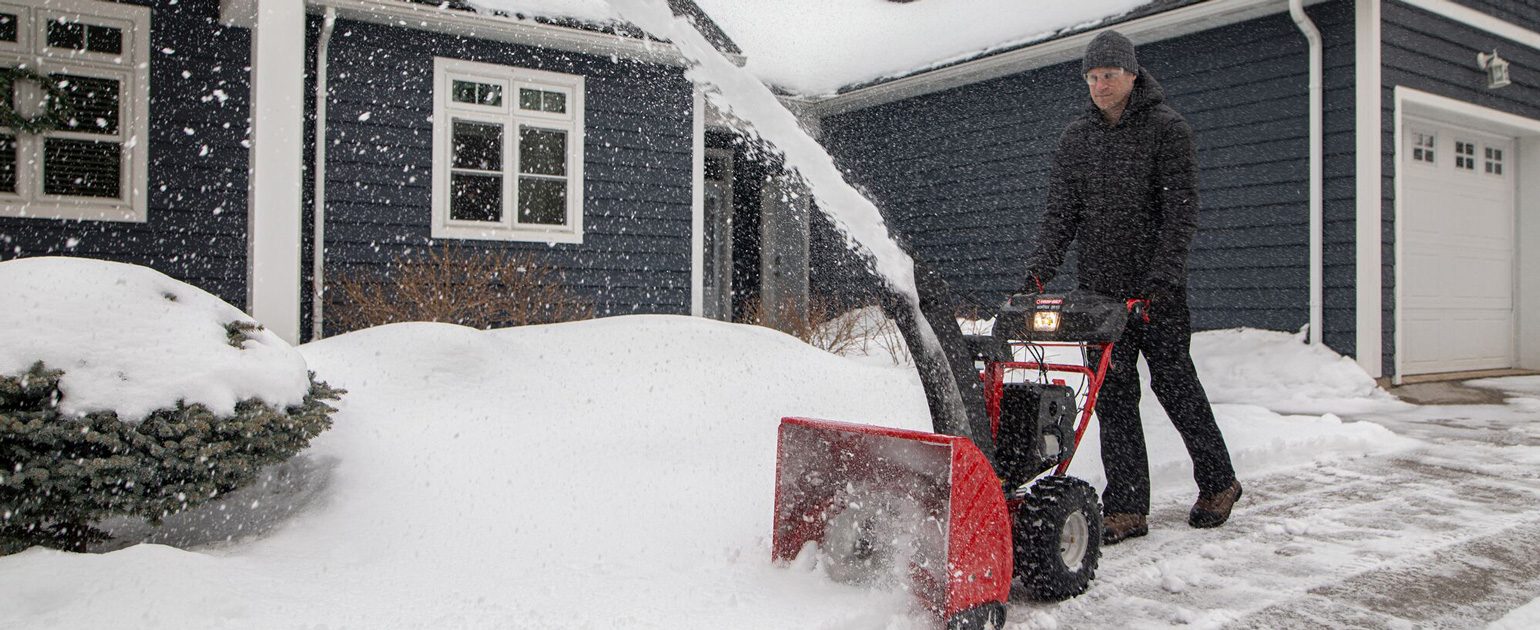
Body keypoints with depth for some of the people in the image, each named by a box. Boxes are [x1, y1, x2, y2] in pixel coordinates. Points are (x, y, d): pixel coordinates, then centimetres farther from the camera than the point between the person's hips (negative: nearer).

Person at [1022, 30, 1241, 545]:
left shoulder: (1167, 129, -2)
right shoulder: (1075, 139, 11)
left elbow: (1181, 211, -9)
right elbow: (1060, 213, 7)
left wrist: (1163, 276, -20)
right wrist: (1039, 268, -8)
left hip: (1157, 289, -4)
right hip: (1099, 290, 4)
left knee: (1175, 384, 4)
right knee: (1113, 396, 2)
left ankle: (1218, 484, 26)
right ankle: (1126, 510, 8)